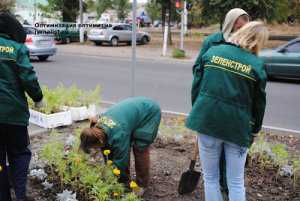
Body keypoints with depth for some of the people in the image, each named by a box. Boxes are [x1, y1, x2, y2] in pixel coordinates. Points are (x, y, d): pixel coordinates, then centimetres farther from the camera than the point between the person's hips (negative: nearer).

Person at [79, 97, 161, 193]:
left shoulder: (118, 134, -38)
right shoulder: (99, 125, -15)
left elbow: (120, 160, -27)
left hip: (150, 112, -7)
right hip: (134, 109, 8)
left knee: (140, 148, -9)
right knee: (125, 147, 1)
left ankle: (142, 184, 6)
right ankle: (124, 180, 13)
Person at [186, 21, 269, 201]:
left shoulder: (212, 52, 2)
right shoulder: (257, 65, -5)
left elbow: (197, 84, 6)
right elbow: (259, 103, -1)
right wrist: (254, 130, 12)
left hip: (207, 120, 2)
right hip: (237, 127, -1)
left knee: (210, 177, 16)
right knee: (236, 183, 13)